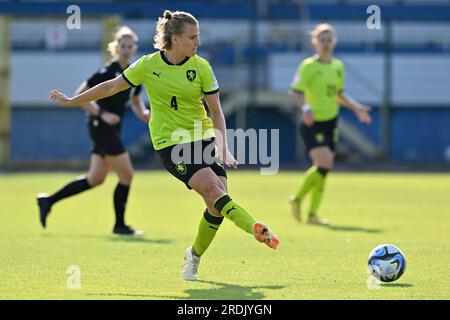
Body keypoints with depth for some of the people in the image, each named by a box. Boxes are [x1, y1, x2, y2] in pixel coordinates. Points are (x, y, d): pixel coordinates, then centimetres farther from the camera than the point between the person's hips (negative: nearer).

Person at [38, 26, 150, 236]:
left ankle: (48, 201, 21)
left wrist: (143, 114, 1)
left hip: (111, 130, 9)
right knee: (126, 174, -6)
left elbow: (136, 102, 23)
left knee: (95, 179, 13)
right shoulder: (108, 71, -15)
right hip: (101, 128, -9)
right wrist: (102, 114, -22)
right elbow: (80, 96, -15)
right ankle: (119, 225, 7)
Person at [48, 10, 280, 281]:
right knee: (212, 189, -25)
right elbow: (111, 87, 8)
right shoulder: (148, 65, -5)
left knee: (217, 205, -8)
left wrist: (224, 149, -9)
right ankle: (256, 229, -31)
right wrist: (71, 101, 14)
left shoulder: (201, 67, -2)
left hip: (203, 137, 3)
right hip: (169, 142, -3)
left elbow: (217, 112, 2)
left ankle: (195, 255, 13)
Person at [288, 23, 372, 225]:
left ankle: (313, 214, 12)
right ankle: (298, 199, 1)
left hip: (330, 123, 7)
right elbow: (295, 91, -16)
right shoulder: (308, 66, -9)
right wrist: (305, 107, -34)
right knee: (324, 164, -19)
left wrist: (356, 108, 13)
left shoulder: (338, 66, 12)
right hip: (312, 123, -7)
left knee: (323, 169, 5)